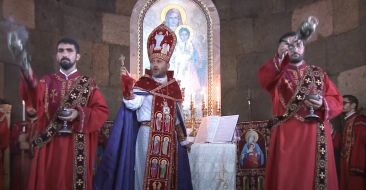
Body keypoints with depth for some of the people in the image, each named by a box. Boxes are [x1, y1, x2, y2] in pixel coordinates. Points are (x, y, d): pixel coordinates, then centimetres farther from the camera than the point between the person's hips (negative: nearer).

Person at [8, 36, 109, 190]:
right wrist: (26, 73, -32)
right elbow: (34, 99, -13)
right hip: (49, 144, 2)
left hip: (77, 146, -1)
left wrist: (79, 114, -17)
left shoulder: (88, 84, 6)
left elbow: (102, 111, 0)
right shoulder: (47, 82, 9)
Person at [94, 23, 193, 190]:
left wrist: (183, 139, 17)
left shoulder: (174, 86, 10)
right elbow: (132, 105, -16)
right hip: (148, 135, -4)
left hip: (170, 138, 4)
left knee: (167, 174, 9)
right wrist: (127, 85, -28)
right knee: (146, 173, -2)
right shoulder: (143, 84, -1)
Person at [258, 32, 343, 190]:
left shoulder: (318, 73, 17)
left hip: (316, 136, 2)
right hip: (287, 135, -2)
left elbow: (337, 101, 10)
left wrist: (322, 104, -12)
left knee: (315, 177, 0)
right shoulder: (277, 72, 10)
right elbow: (263, 78, -15)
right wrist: (279, 57, -31)